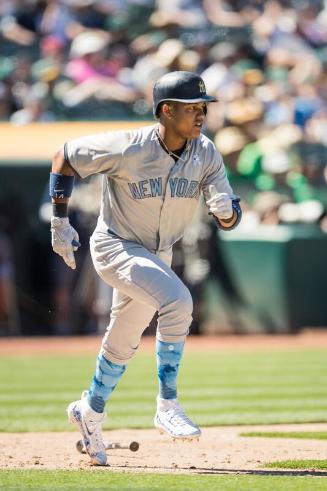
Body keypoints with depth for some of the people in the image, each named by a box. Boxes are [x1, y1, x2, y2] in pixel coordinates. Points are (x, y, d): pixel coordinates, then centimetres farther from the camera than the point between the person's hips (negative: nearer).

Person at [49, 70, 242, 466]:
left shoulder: (206, 154, -10)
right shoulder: (128, 148, -25)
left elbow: (228, 219, -10)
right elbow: (64, 157, -13)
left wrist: (227, 210, -35)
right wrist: (60, 222, -13)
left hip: (157, 254, 7)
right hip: (115, 247, -7)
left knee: (123, 344, 19)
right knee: (176, 301, -29)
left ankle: (90, 411, 43)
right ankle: (167, 406, -20)